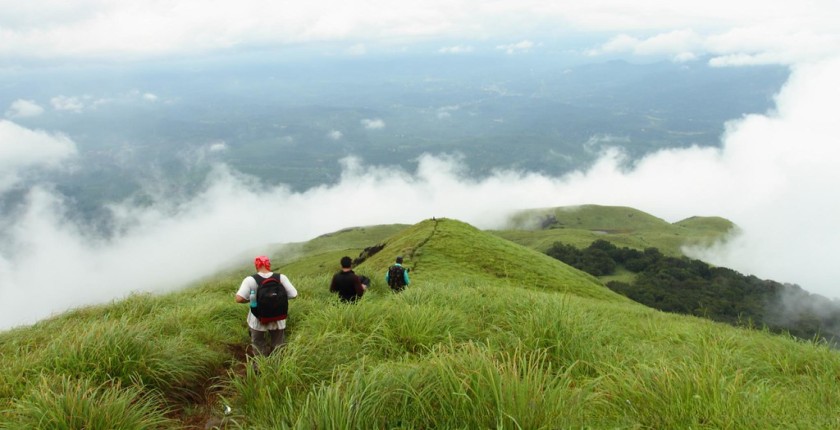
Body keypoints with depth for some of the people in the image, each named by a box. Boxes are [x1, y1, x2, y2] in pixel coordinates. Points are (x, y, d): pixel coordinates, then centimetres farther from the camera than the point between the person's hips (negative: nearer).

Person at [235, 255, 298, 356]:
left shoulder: (250, 280, -18)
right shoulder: (281, 278, -12)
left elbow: (239, 299, -24)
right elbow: (293, 295, -9)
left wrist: (251, 299, -4)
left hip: (258, 321, -1)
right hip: (278, 320, 2)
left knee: (260, 351, 22)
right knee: (277, 349, 24)